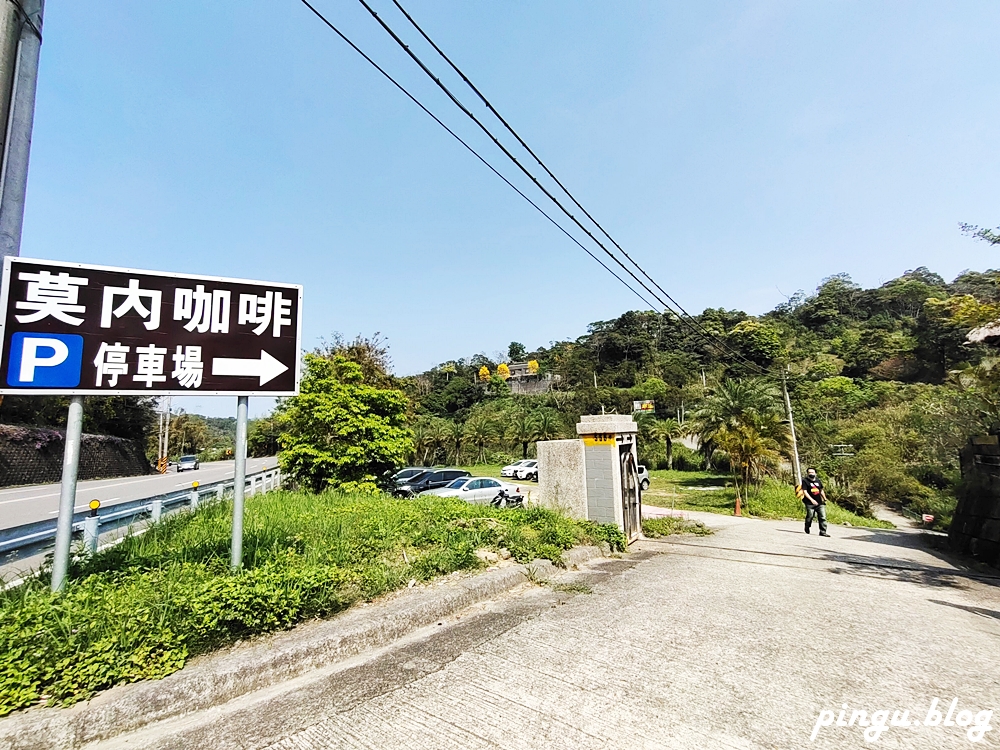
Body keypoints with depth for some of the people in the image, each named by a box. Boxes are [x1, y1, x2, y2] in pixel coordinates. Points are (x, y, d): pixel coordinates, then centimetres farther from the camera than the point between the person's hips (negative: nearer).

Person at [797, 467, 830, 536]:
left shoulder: (818, 481, 12)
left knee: (823, 517, -2)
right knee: (810, 516, 3)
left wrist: (825, 499, 22)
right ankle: (807, 529, 27)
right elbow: (804, 492, -13)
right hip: (810, 503, -5)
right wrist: (811, 500, -22)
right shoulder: (805, 481, -7)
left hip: (819, 503, 5)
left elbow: (821, 490, 24)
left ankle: (823, 532, 2)